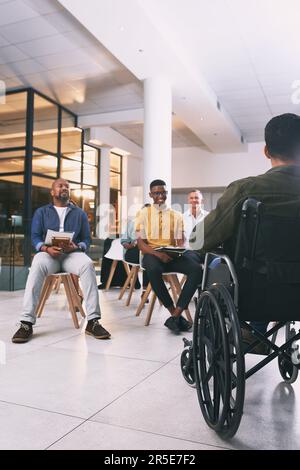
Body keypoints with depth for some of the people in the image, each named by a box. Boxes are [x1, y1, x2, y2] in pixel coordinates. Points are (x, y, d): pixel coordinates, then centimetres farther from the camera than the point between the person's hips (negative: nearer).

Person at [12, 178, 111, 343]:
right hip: (48, 253, 0)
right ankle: (26, 322, -38)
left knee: (88, 265, -34)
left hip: (72, 253, 1)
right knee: (37, 266, -37)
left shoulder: (80, 213, 19)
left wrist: (76, 246, -13)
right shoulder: (41, 212, 17)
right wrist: (46, 248, -16)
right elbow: (35, 237, 6)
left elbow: (87, 239, 11)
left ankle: (93, 321, -35)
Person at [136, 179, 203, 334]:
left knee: (197, 268, -27)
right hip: (151, 254, -2)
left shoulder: (176, 215, 15)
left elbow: (180, 241, 10)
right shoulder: (143, 214, 8)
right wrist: (158, 254, -19)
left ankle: (175, 315, -28)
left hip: (172, 255, 3)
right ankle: (175, 314, -23)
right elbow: (141, 243, -1)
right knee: (153, 269, -39)